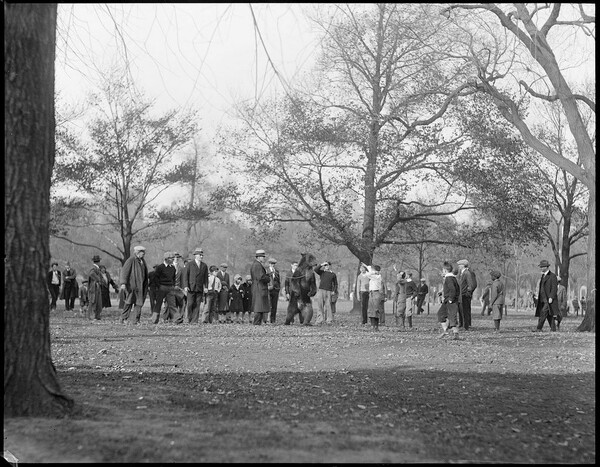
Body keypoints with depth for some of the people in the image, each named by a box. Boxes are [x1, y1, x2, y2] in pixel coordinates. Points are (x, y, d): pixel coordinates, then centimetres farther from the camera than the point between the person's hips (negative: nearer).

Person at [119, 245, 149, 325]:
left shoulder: (143, 261, 15)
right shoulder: (131, 260, -8)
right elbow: (124, 271, -13)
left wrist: (146, 287, 21)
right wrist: (123, 283, -21)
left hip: (140, 286, 6)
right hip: (131, 285, -6)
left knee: (139, 303, 2)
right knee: (129, 302, -4)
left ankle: (136, 320, 5)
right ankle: (124, 318, 6)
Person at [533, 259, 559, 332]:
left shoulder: (552, 276, -8)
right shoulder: (543, 276, 19)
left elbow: (554, 288, -14)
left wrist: (551, 297, -21)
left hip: (549, 299, -9)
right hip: (543, 299, 9)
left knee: (543, 313, -16)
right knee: (548, 314, 7)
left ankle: (539, 328, -20)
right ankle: (553, 328, 11)